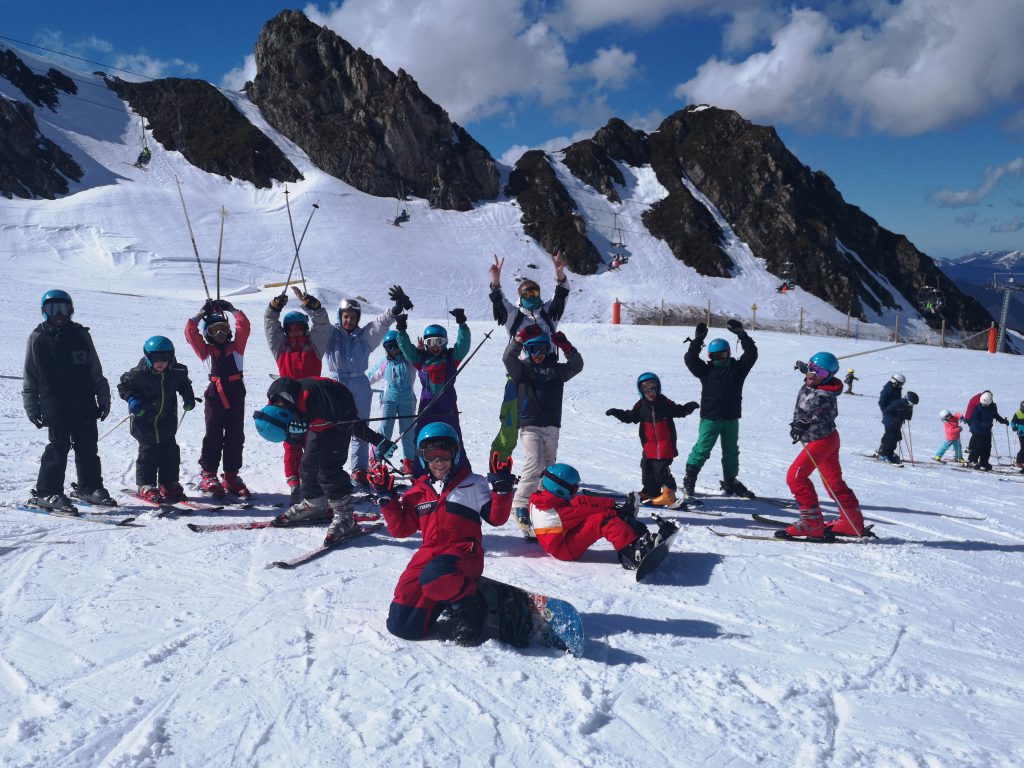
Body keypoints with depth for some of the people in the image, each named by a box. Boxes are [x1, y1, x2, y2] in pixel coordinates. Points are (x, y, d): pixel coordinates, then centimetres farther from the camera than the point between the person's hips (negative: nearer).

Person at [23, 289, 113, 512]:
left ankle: (89, 487, 20)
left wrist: (103, 400, 11)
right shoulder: (37, 338, 4)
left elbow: (96, 373, 14)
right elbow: (30, 379, 7)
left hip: (84, 403, 3)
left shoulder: (81, 335, 11)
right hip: (55, 406, -3)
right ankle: (47, 492, -1)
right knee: (59, 446, -9)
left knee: (88, 447, 7)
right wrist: (32, 408, 4)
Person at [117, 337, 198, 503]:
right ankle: (146, 486, 9)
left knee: (170, 451, 6)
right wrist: (131, 400, -20)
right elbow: (123, 386, -5)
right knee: (148, 451, -3)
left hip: (167, 419, 4)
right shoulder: (138, 374, -17)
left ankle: (169, 484, 19)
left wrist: (188, 397, 0)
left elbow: (184, 384, 14)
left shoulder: (178, 372, -6)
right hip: (144, 419, -4)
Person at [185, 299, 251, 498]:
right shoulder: (206, 350, 10)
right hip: (215, 395, -2)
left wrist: (230, 309, 10)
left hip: (236, 394, 2)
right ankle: (208, 475, 7)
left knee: (235, 437, 4)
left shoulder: (236, 347, 13)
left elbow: (243, 326, 3)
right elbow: (190, 331, 1)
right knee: (213, 436, -1)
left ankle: (231, 476, 12)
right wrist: (203, 312, 8)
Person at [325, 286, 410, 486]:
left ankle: (359, 471, 9)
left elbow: (382, 323, -8)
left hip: (360, 388, 2)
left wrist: (397, 307, -23)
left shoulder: (365, 335, 5)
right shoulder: (331, 333, 3)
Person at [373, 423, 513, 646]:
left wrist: (502, 488, -11)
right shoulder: (418, 492, 17)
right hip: (428, 553, 4)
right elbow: (401, 528, 16)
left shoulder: (472, 484, 8)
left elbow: (495, 517, 3)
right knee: (401, 625, -11)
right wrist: (387, 498, 8)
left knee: (434, 577, -41)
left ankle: (468, 605, -9)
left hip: (464, 552, -4)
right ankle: (446, 596, 16)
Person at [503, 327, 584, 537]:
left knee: (548, 467, 16)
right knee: (535, 464, -21)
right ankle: (520, 505, -20)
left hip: (552, 426, 4)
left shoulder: (557, 370, 10)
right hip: (529, 425, -4)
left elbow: (577, 365, -4)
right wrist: (521, 337, -25)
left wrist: (567, 347, -20)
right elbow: (508, 357, -14)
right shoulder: (522, 369, 4)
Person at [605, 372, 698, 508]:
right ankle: (651, 493, 29)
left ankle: (668, 494, -7)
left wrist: (688, 407, -10)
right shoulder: (640, 406, 0)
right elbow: (630, 417, 8)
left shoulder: (665, 403, -3)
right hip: (649, 446, 4)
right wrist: (617, 412, -4)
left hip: (665, 445, -4)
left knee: (661, 469, -11)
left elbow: (679, 411, 8)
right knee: (647, 469, 14)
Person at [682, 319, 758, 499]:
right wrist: (698, 339, -12)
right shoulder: (706, 370, 0)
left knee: (731, 451, 14)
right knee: (702, 449, -3)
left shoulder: (738, 368, 4)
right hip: (710, 417, -3)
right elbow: (690, 358, -10)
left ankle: (730, 481, 28)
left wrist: (741, 334, -8)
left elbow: (751, 353, -2)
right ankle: (689, 479, 6)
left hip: (731, 418, 3)